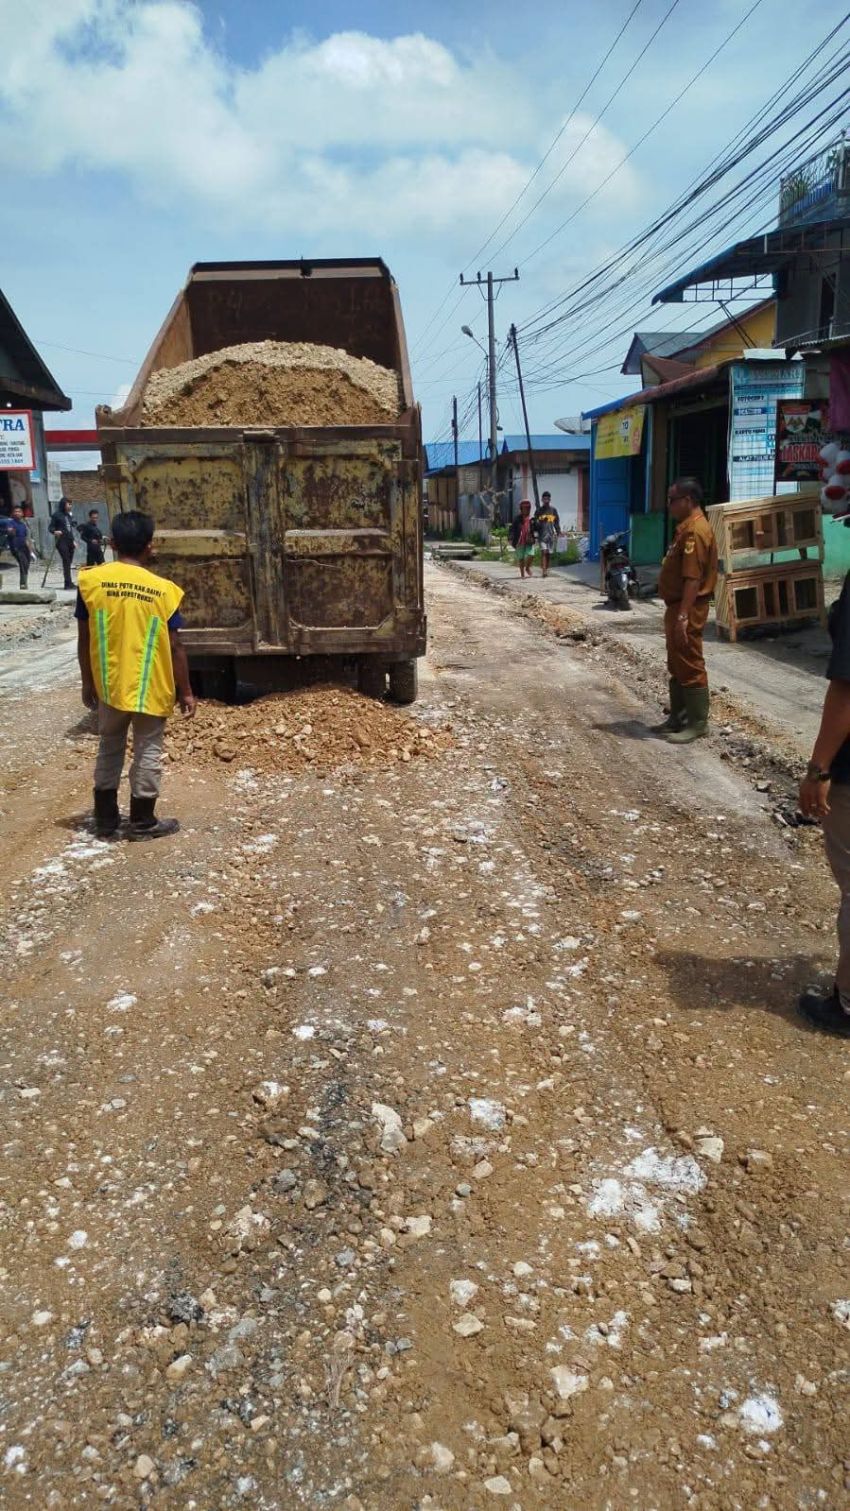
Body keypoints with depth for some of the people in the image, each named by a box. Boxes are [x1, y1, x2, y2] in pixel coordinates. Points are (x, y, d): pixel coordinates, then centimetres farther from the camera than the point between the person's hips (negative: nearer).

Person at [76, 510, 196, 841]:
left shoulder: (91, 580, -7)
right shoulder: (163, 589, -10)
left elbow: (84, 640, -1)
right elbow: (174, 647, -7)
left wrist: (88, 682, 11)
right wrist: (186, 691, 3)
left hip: (109, 685, 2)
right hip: (151, 688, -2)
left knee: (109, 749, 18)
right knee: (148, 752, 11)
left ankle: (105, 819, 25)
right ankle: (142, 823, 18)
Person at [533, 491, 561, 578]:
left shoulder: (553, 510, 10)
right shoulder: (538, 511, 6)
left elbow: (557, 522, 14)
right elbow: (535, 523, 8)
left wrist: (558, 533, 8)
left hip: (551, 534, 2)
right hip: (542, 534, -2)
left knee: (549, 553, 5)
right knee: (543, 551, -16)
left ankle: (547, 570, 15)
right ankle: (543, 571, -22)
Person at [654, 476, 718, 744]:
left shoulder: (695, 530, -19)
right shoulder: (686, 527, 14)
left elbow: (693, 578, -24)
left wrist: (683, 616, -26)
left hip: (687, 609, -11)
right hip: (677, 606, 11)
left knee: (690, 666, -5)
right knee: (676, 666, 15)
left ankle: (698, 723, 2)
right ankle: (678, 717, 24)